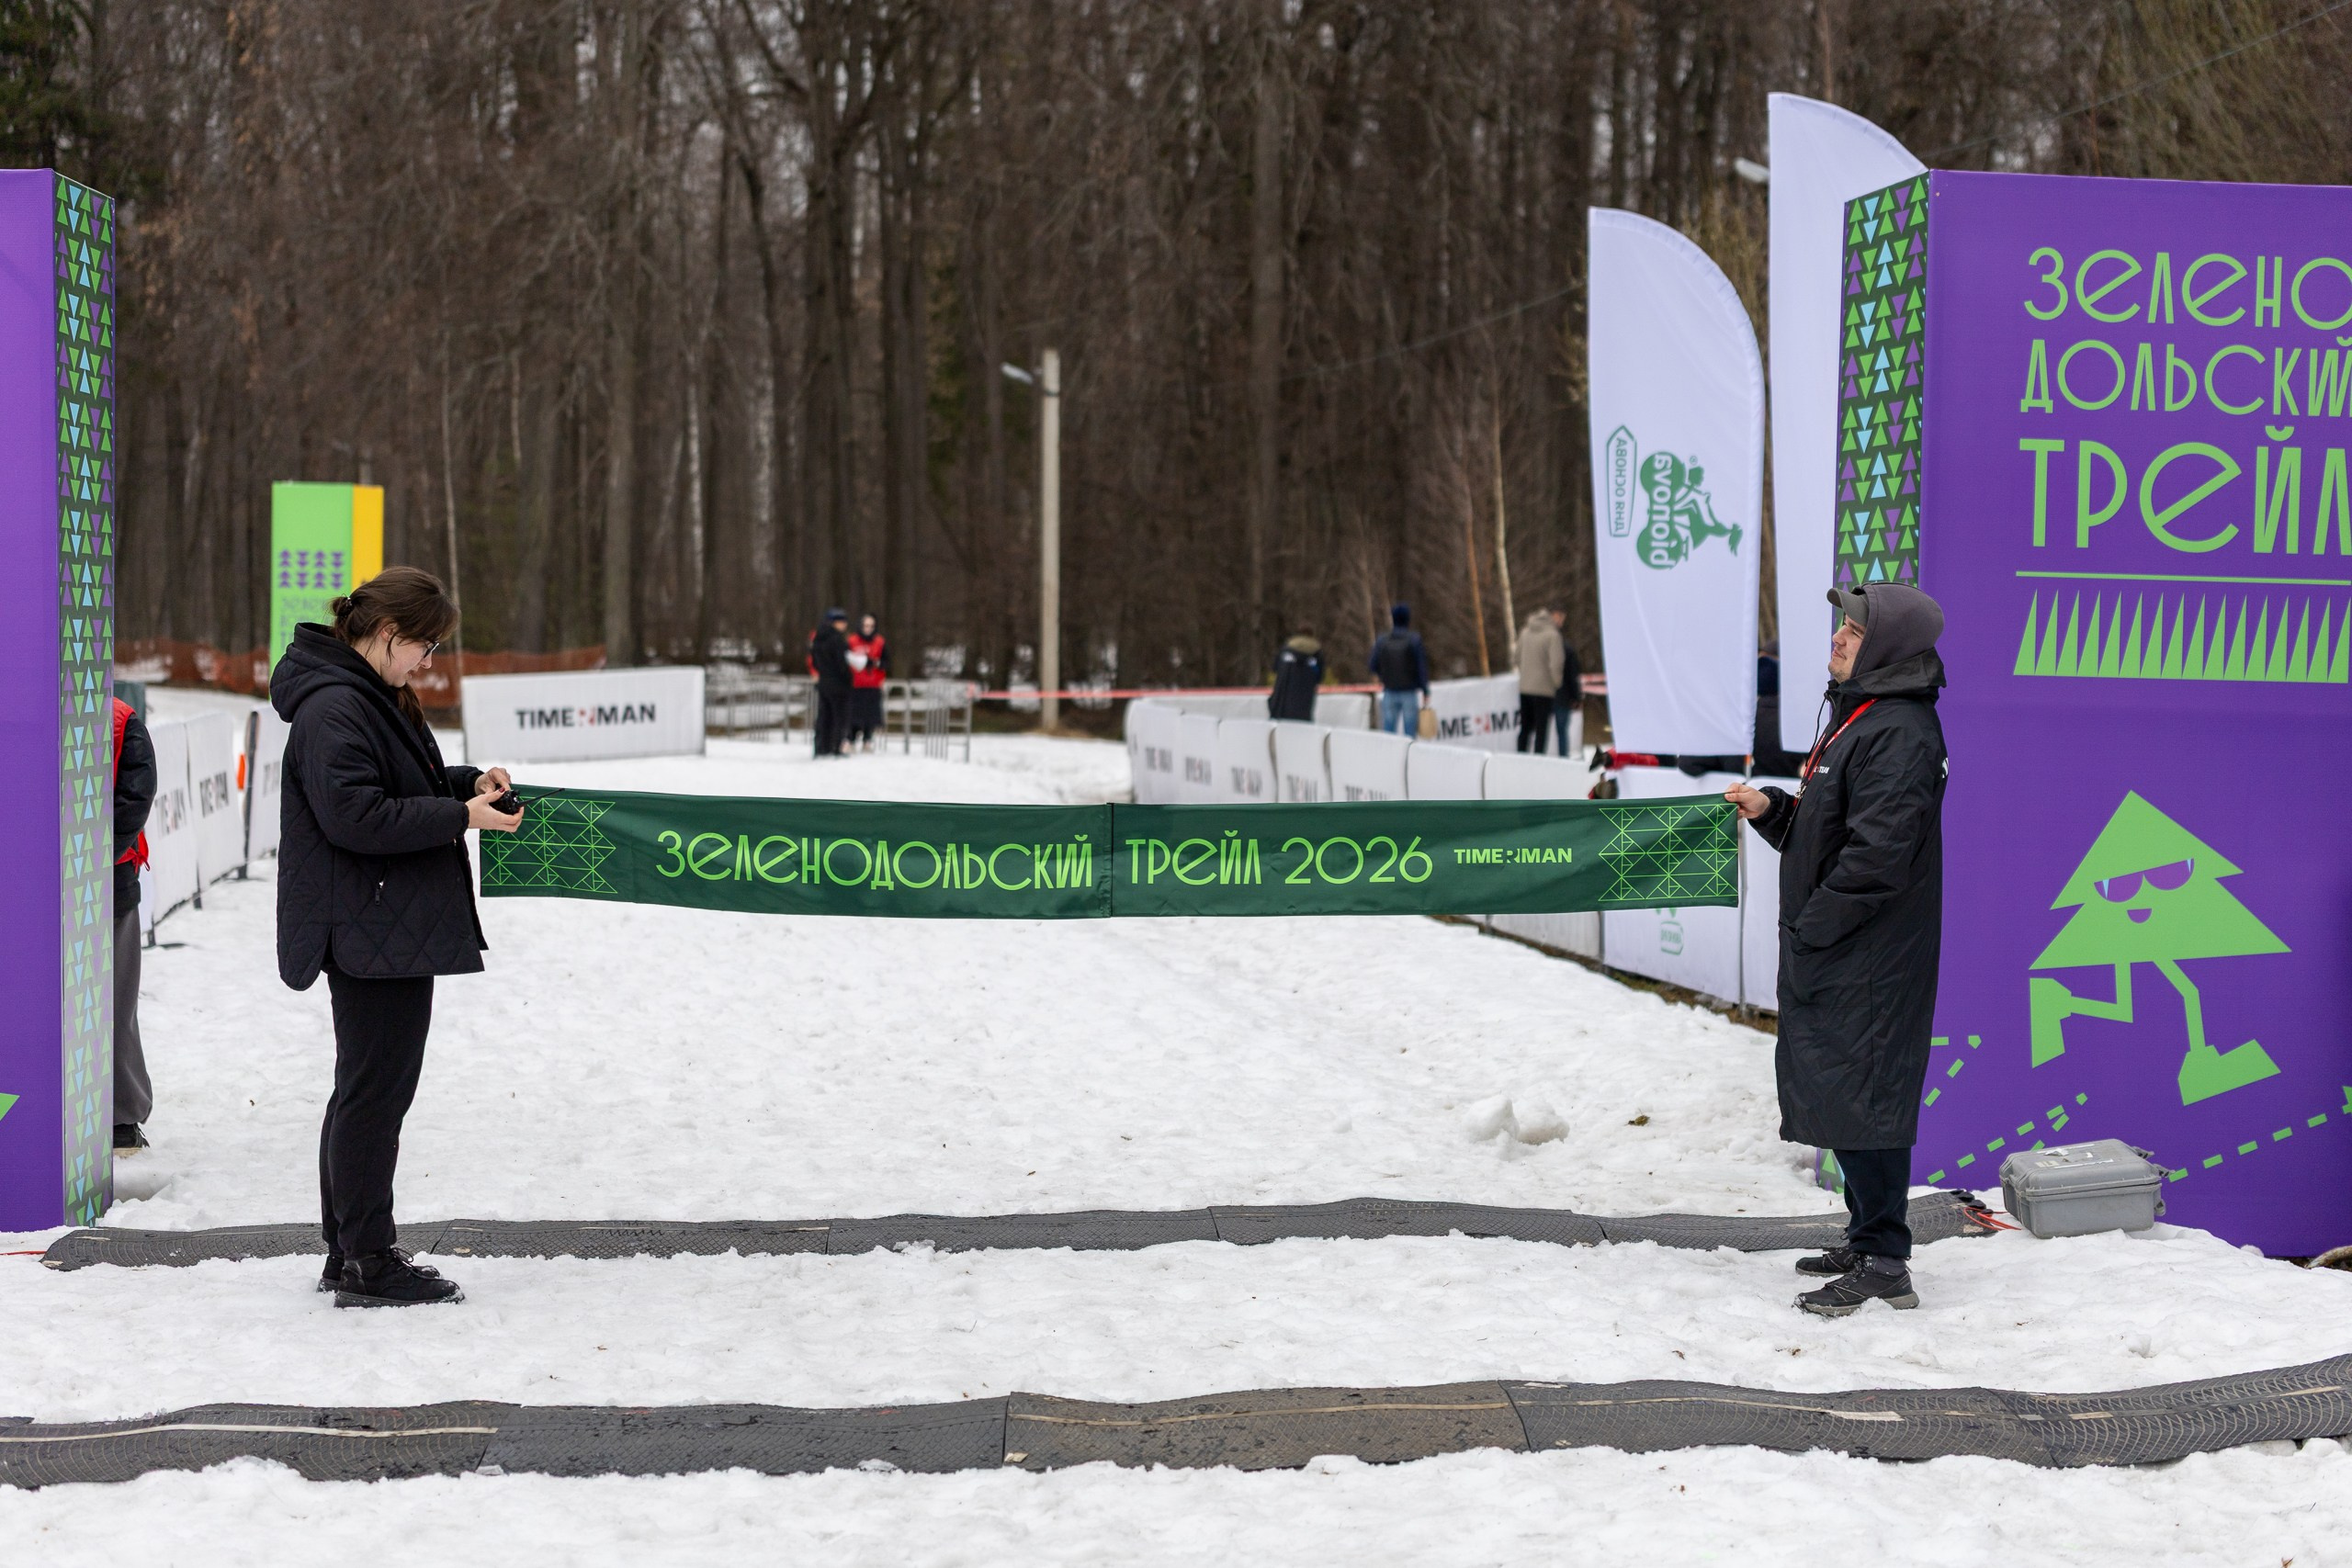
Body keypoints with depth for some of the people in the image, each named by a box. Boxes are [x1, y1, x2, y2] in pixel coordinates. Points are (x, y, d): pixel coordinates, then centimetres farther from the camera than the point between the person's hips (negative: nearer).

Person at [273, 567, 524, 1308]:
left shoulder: (371, 698, 16)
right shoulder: (334, 708, -17)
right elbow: (353, 815, -24)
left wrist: (468, 782, 8)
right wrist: (460, 814, -20)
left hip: (391, 931, 11)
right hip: (373, 933, -11)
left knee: (367, 1087, 16)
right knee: (375, 1088, -6)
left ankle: (351, 1252, 24)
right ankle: (367, 1264, 0)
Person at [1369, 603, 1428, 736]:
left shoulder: (1382, 640, -1)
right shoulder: (1414, 639, -8)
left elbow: (1374, 667, 3)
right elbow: (1422, 667, -10)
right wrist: (1425, 692, -4)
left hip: (1389, 691, 2)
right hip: (1410, 693, -2)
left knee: (1389, 731, 7)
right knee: (1410, 731, 1)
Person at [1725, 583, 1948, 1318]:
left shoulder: (1900, 733, -18)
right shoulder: (1855, 715, 15)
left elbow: (1879, 852, -25)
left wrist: (1813, 925, -17)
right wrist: (1771, 810, 5)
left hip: (1868, 964, -10)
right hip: (1830, 956, 10)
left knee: (1861, 1093, -7)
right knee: (1834, 1090, 16)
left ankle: (1884, 1265, 0)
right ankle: (1869, 1241, 27)